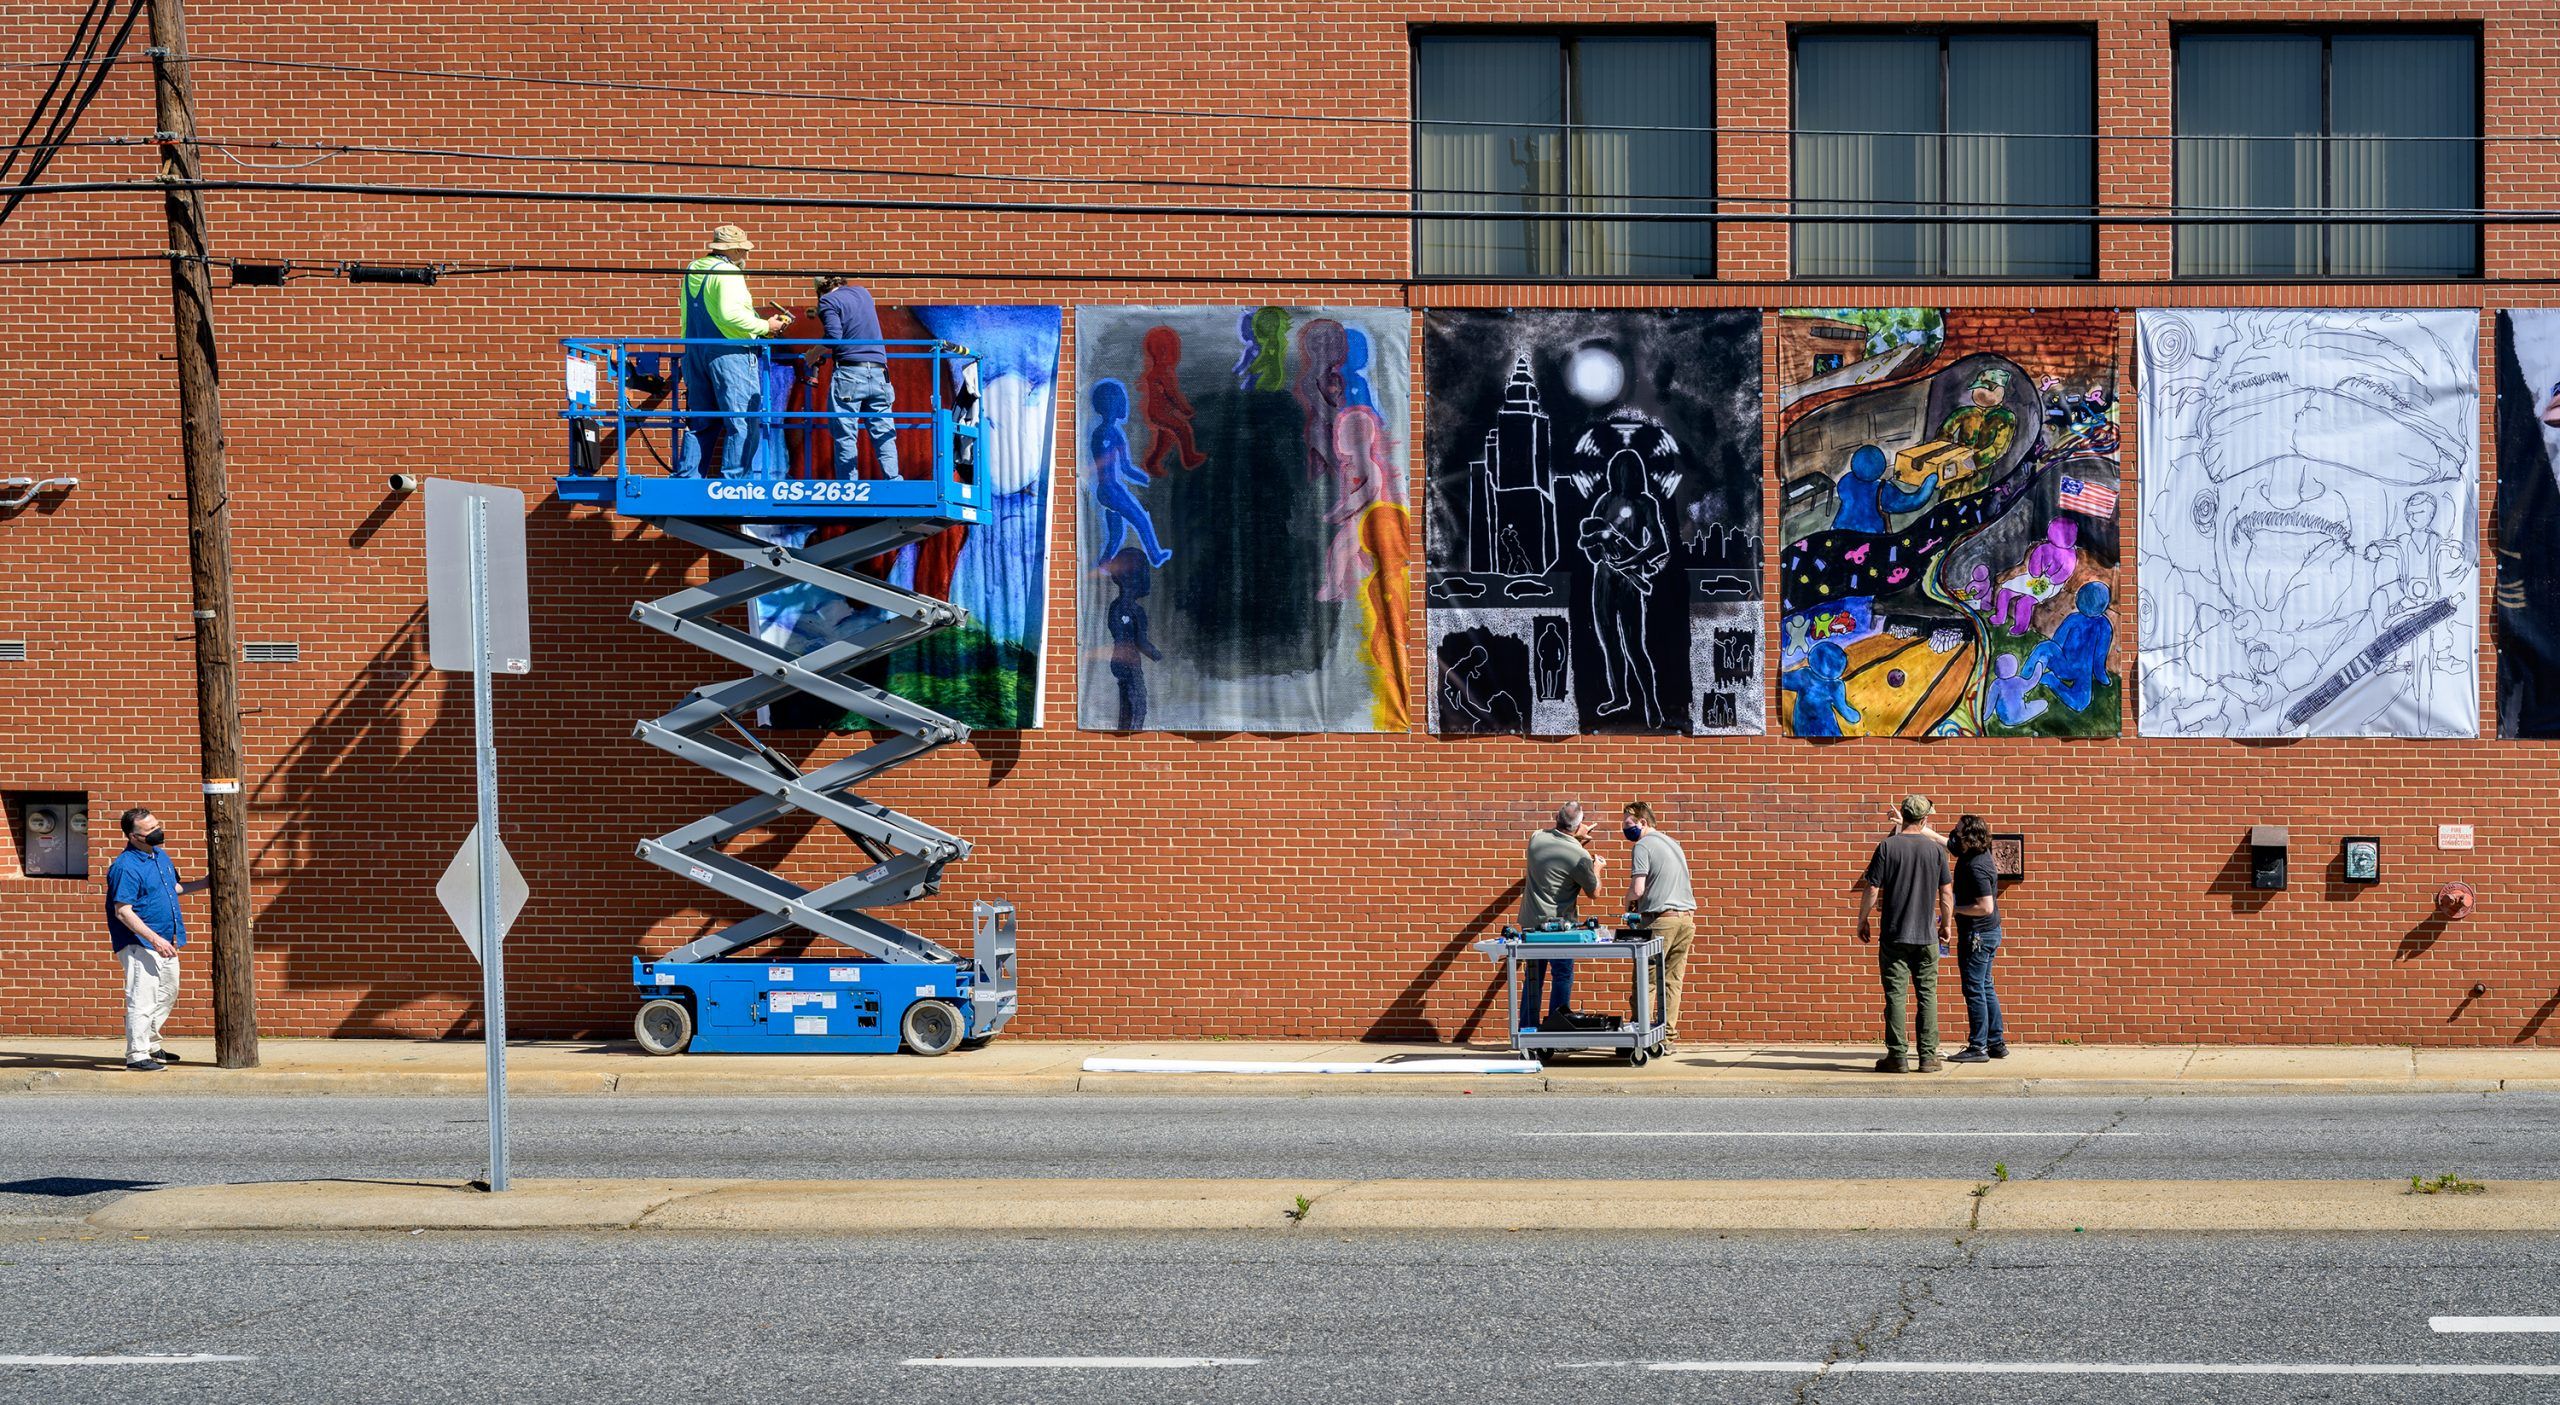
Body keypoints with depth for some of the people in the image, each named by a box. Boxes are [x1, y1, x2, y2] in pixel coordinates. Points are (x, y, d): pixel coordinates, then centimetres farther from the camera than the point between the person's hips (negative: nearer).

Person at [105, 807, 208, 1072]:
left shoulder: (161, 856, 9)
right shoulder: (126, 867, -20)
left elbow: (174, 888, 26)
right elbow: (123, 912, -23)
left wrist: (205, 883, 14)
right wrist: (154, 939, -28)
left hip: (164, 943, 10)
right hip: (139, 944, -10)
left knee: (167, 993, 19)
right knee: (142, 999, -10)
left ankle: (151, 1046, 33)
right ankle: (136, 1056, -5)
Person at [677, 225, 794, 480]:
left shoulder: (692, 271, 15)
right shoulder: (728, 273, -12)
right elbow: (730, 313, -24)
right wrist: (765, 327, -14)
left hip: (695, 352, 8)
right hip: (729, 352, -8)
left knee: (701, 423, 13)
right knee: (742, 423, -5)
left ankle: (686, 477, 10)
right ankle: (732, 481, -9)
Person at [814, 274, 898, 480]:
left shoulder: (828, 301, -1)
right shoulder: (862, 292, 17)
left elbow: (833, 338, -13)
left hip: (850, 372, -5)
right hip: (879, 374, 5)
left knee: (846, 436, -1)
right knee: (884, 435, 4)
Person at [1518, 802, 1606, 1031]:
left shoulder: (1536, 838, -1)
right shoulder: (1579, 856, -18)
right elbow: (1594, 892, -3)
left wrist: (1576, 839, 27)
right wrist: (1597, 868, 15)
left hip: (1531, 922, 5)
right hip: (1559, 924, -5)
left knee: (1532, 978, 12)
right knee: (1563, 976, 5)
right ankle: (1556, 1030, 4)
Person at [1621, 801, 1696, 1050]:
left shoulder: (1643, 846, -6)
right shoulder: (1673, 843, 19)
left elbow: (1637, 889, -14)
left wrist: (1629, 906, 7)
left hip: (1660, 919, -7)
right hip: (1686, 917, 7)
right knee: (1672, 981, 7)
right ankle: (1669, 1037, 6)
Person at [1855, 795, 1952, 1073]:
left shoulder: (1887, 847, -6)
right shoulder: (1934, 848, 0)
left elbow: (1871, 889, -7)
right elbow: (1946, 892, 4)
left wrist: (1863, 920, 6)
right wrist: (1945, 924, 17)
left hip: (1894, 935, -2)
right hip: (1926, 935, 2)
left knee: (1896, 995, 1)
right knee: (1927, 995, 7)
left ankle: (1898, 1057, 1)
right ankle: (1928, 1057, 6)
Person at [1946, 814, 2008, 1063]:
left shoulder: (1976, 867, -24)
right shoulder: (1969, 853, 5)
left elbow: (1986, 907, -27)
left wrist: (1954, 909, -17)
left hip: (1977, 934, -10)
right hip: (1988, 932, 10)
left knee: (1974, 989, -5)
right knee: (1985, 988, 15)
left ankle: (1978, 1047, -2)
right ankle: (1996, 1043, 20)